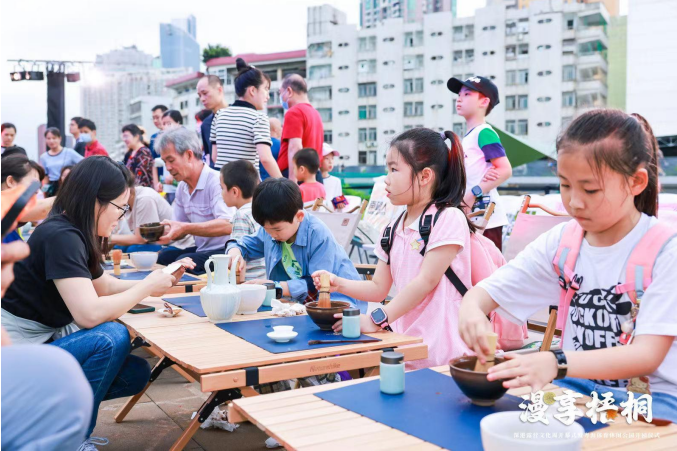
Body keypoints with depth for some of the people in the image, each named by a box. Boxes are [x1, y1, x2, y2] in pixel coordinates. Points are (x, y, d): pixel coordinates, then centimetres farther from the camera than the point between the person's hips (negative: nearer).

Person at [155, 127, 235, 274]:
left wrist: (185, 228, -36)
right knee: (162, 257, -13)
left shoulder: (216, 181, -17)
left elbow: (227, 225, -29)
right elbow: (179, 230, 16)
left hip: (223, 251, -8)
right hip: (201, 250, 8)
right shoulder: (182, 187, 12)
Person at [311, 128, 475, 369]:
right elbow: (378, 288, 15)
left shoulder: (448, 218, -9)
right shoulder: (393, 229, 13)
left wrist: (377, 319, -20)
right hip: (404, 339, 6)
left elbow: (426, 281, -16)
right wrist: (339, 284, -1)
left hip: (441, 347, -6)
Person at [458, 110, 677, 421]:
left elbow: (647, 354, -21)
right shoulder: (561, 241, 1)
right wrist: (470, 310, -24)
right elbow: (488, 290, 3)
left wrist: (557, 364, -37)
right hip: (578, 386, 4)